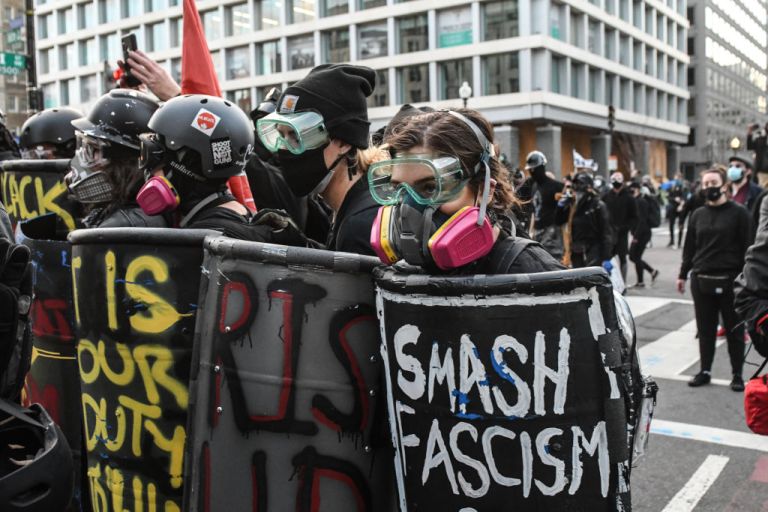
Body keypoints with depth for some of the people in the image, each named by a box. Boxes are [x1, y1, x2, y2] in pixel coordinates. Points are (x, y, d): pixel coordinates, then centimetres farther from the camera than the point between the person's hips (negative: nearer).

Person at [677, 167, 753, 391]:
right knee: (705, 329, 10)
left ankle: (737, 374, 17)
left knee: (735, 330, 7)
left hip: (730, 281, -4)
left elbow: (747, 247, -5)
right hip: (701, 280, 4)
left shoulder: (739, 213, -4)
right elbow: (689, 247, 14)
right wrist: (683, 274, 14)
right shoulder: (697, 215, 9)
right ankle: (705, 371, 20)